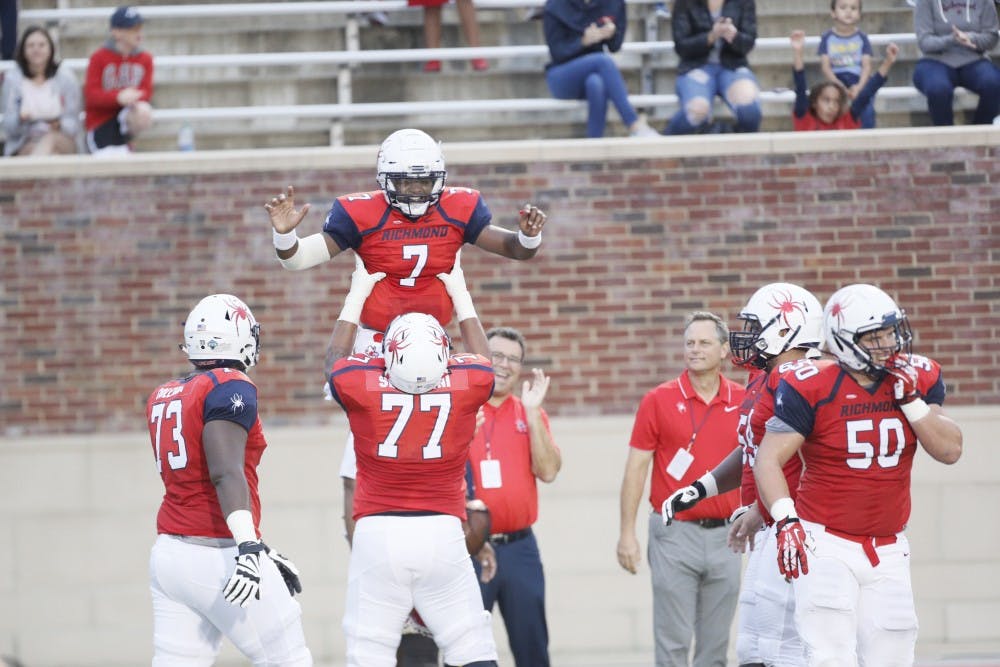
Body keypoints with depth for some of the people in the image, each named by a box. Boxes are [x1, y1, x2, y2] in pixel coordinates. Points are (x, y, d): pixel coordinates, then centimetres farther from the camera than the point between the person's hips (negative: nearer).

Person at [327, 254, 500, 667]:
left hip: (377, 535, -1)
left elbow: (338, 354, 19)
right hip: (442, 533, 1)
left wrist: (359, 290, 29)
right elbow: (481, 357, 22)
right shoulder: (466, 386, -4)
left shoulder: (361, 387, -6)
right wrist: (459, 291, 33)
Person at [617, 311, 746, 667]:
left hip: (725, 532, 3)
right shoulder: (659, 400, -1)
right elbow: (635, 470, 0)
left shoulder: (743, 402, 6)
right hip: (675, 532, -3)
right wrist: (627, 533, -5)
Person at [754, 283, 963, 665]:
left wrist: (910, 399, -13)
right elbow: (769, 459, -10)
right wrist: (785, 521, -23)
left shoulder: (918, 379, 3)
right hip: (826, 545, -5)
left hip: (887, 552, 5)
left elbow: (949, 450, -2)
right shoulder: (812, 389, -11)